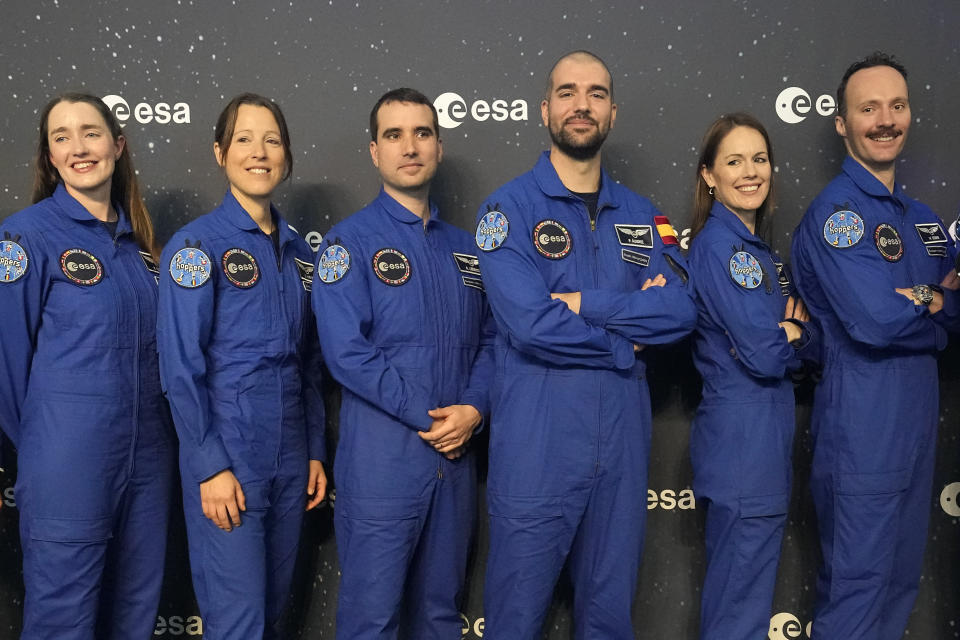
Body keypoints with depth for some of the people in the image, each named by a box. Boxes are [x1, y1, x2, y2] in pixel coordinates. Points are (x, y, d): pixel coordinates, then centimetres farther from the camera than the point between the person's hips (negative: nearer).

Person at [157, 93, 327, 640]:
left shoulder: (299, 251, 10)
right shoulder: (197, 244, -7)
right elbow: (181, 367, -11)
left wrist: (316, 452, 11)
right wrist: (210, 466, -15)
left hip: (290, 455, 6)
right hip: (227, 453, -6)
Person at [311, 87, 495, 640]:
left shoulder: (465, 248, 13)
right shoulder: (351, 240, -5)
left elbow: (490, 340, 11)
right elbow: (347, 351, -14)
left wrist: (472, 409, -8)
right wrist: (427, 417, -14)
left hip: (457, 456, 5)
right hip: (381, 461, -5)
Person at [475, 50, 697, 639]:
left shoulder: (641, 216, 10)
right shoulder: (511, 207, -4)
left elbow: (682, 308, -6)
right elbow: (529, 323, -18)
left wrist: (583, 302, -15)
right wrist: (628, 338, -7)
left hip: (623, 443, 4)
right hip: (537, 447, -4)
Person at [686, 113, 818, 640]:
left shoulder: (756, 248, 14)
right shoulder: (718, 244, -14)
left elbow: (815, 347, 11)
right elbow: (764, 355, -21)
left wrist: (792, 328, -10)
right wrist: (798, 330, -2)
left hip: (766, 432, 9)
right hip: (744, 434, -9)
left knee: (732, 584, 18)